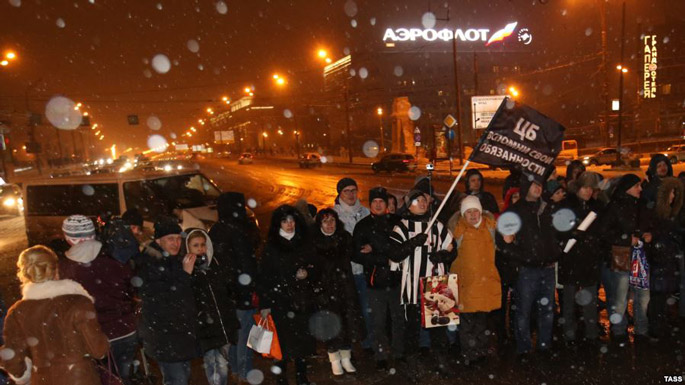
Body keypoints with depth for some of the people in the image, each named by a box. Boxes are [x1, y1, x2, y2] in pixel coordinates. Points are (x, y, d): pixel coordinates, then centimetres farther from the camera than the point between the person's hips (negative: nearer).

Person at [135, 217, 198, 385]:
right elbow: (164, 299, -23)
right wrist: (185, 274, -24)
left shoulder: (179, 260, 8)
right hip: (164, 338, -8)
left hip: (184, 333, 8)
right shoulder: (147, 265, -15)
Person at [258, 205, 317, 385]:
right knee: (283, 341, -2)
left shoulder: (304, 244, 8)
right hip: (280, 301, -3)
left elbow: (314, 267, 17)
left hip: (303, 300, 3)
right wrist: (264, 304, -8)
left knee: (303, 338, 5)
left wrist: (307, 273, -6)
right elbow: (263, 276, -4)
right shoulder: (271, 247, -2)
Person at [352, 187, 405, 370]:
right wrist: (385, 259, -12)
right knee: (378, 321, 5)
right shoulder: (362, 226, 3)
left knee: (399, 318, 10)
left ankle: (399, 353, 27)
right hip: (375, 280, 0)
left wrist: (374, 249, -11)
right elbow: (357, 255, -4)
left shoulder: (396, 222, 4)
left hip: (396, 278, 1)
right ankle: (381, 356, 21)